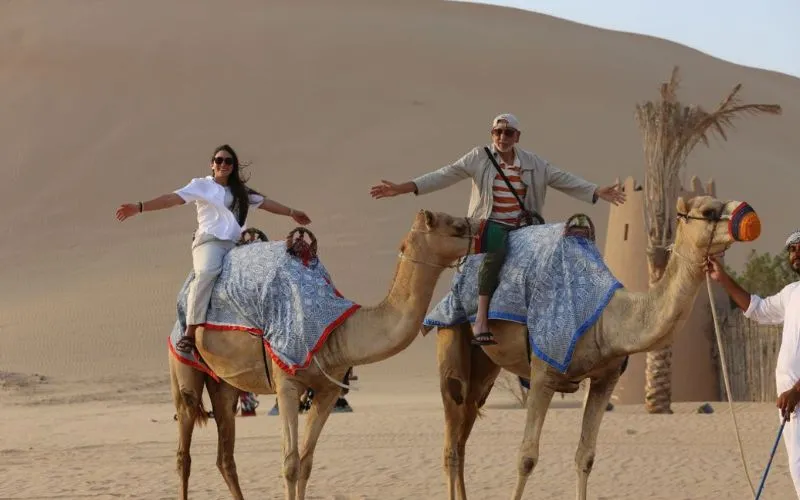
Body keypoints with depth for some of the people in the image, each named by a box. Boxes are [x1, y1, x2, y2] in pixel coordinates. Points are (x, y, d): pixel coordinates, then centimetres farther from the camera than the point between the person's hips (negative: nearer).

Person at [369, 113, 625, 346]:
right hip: (491, 225, -5)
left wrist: (598, 192, 0)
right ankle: (481, 321, -42)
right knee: (497, 249, -36)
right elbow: (444, 175, -5)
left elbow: (565, 180, 10)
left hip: (522, 226, 5)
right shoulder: (479, 158, 1)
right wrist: (402, 188, -15)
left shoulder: (533, 163, 10)